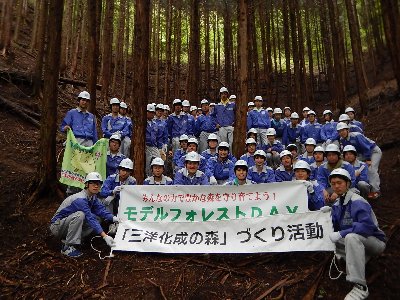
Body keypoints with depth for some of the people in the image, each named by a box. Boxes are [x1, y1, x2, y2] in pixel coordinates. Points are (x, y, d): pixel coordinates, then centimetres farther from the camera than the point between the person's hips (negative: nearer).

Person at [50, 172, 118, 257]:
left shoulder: (93, 197, -1)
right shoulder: (80, 199, -30)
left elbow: (101, 210, -5)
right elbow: (90, 218, -37)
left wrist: (113, 218, -22)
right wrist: (105, 236, -42)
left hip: (68, 223, 9)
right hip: (56, 226, -9)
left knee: (95, 219, -4)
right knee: (79, 215, -33)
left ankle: (67, 240, 3)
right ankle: (68, 247, -22)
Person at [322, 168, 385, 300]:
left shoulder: (357, 202, -19)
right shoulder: (337, 205, 6)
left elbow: (368, 226, -32)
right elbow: (335, 227, 7)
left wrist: (341, 234, -32)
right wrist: (329, 214, -10)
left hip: (376, 241, -8)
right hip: (357, 243, 8)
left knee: (351, 237, -38)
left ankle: (360, 287, -36)